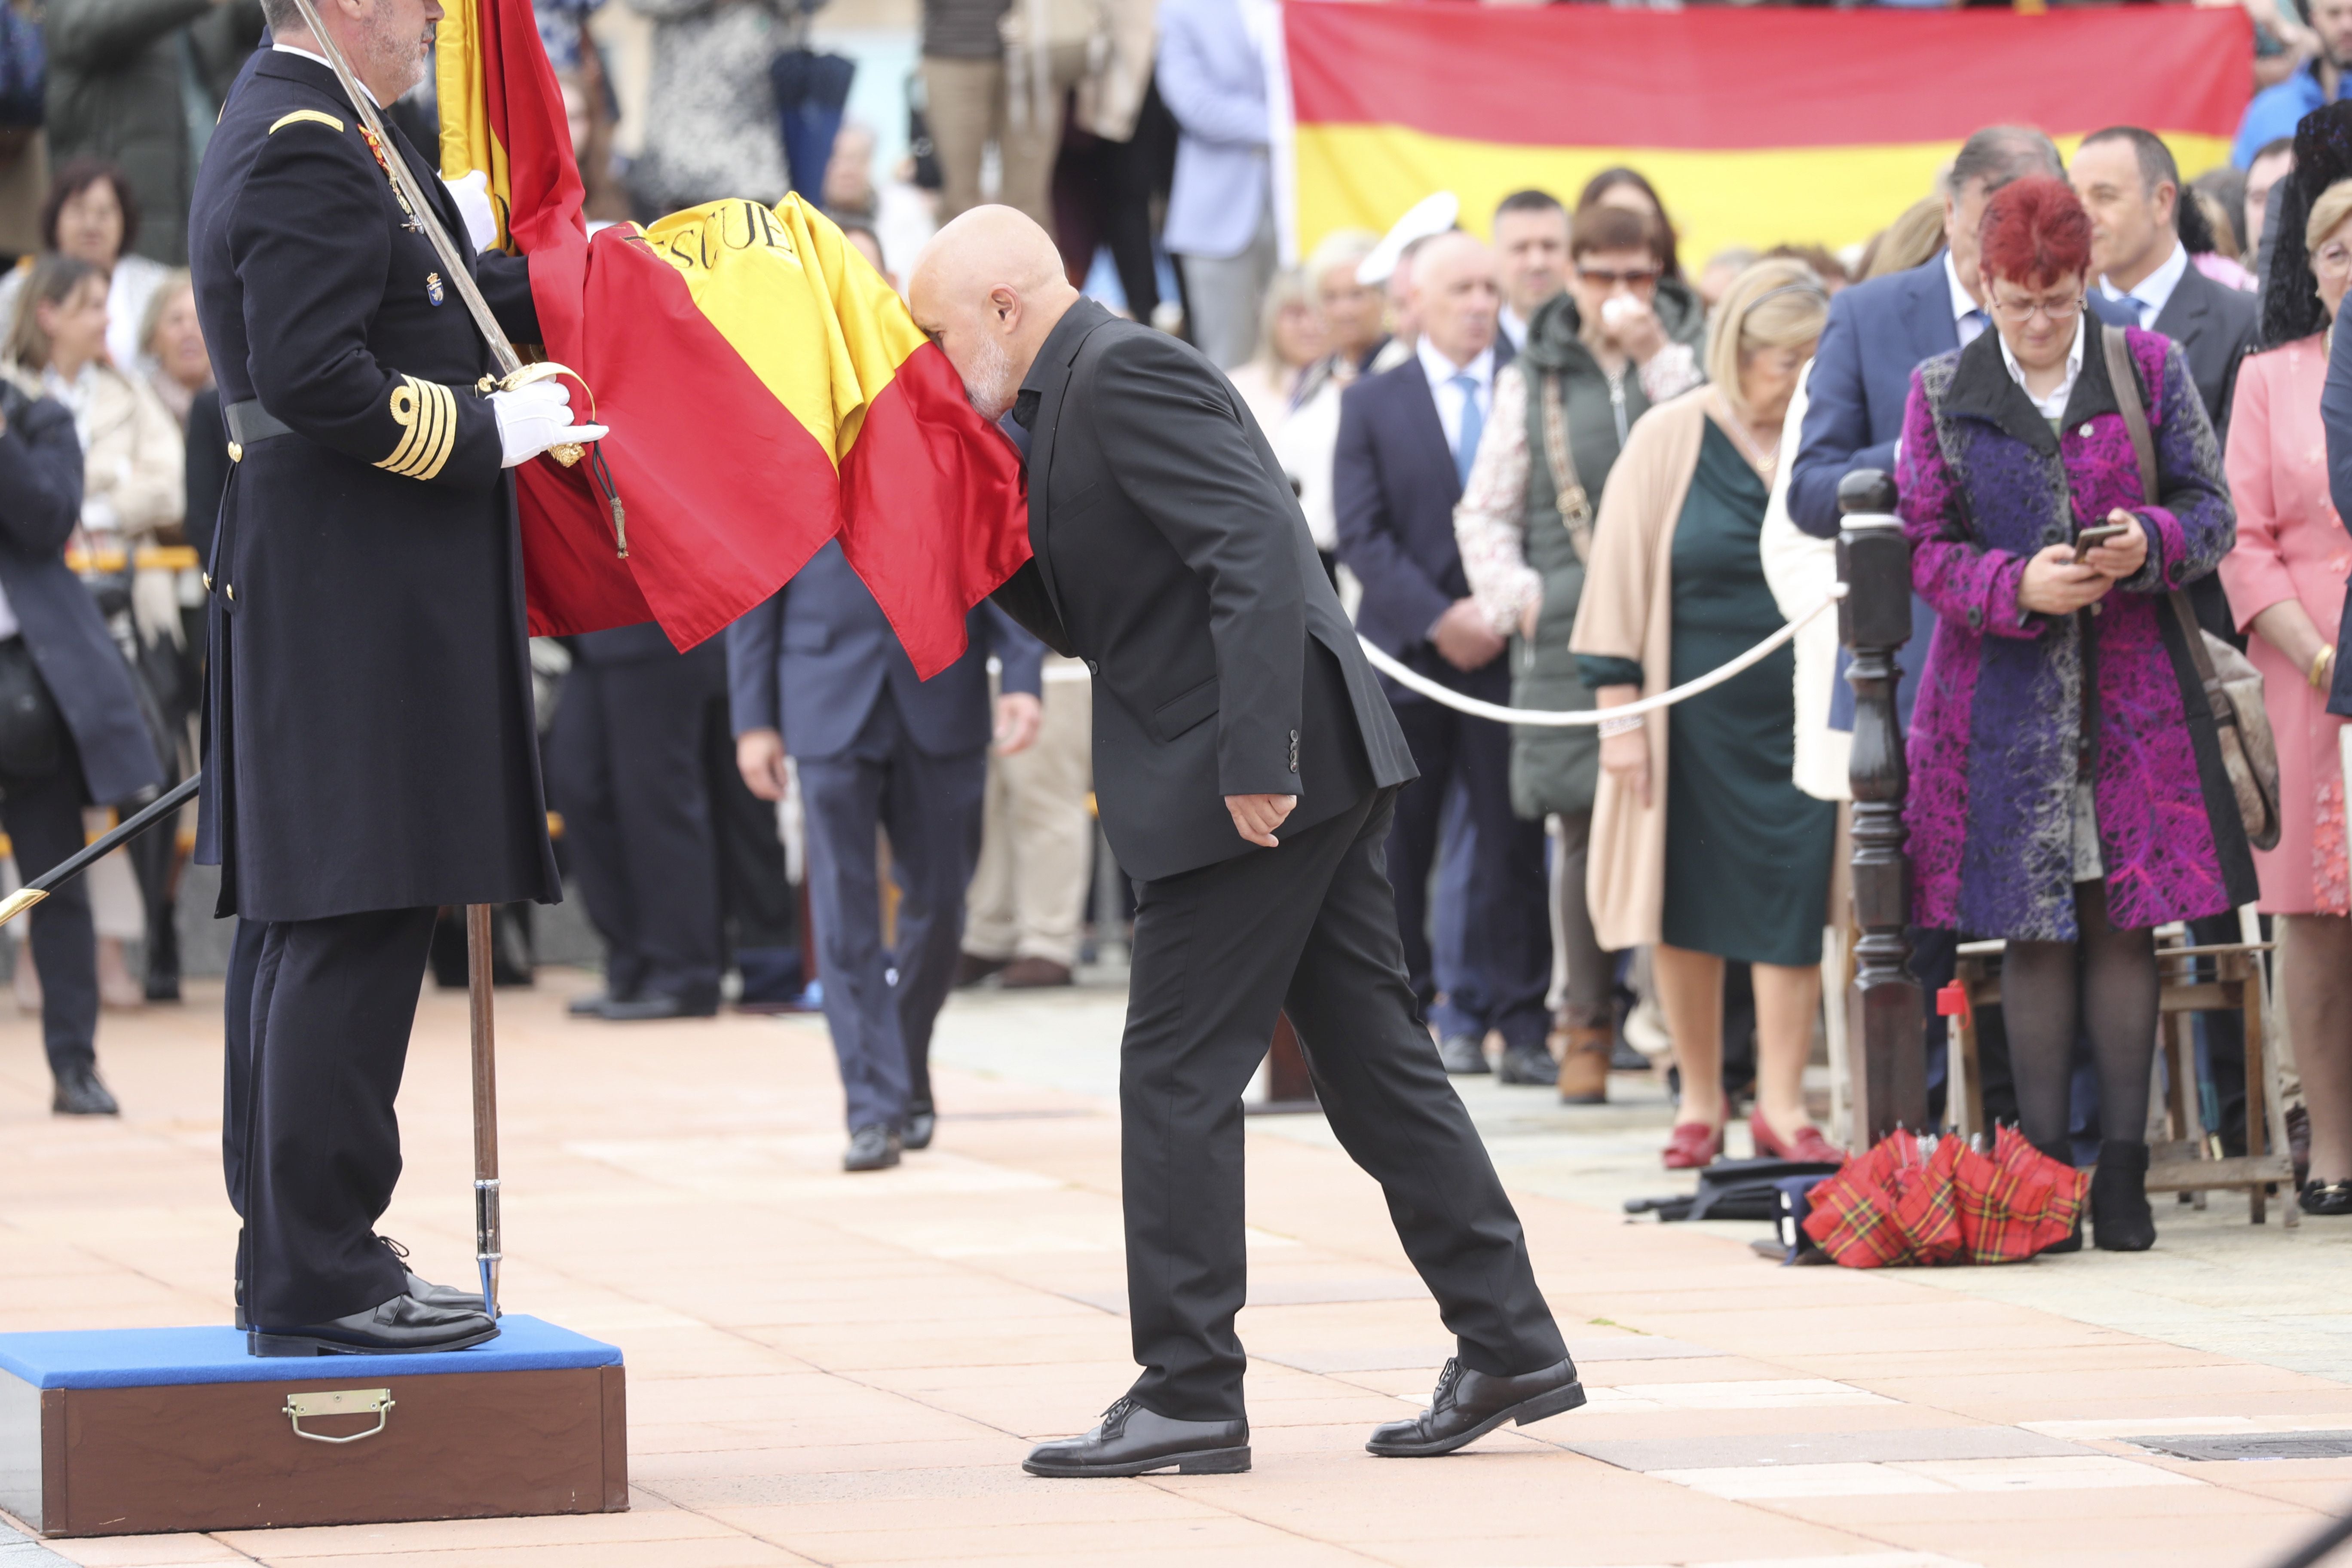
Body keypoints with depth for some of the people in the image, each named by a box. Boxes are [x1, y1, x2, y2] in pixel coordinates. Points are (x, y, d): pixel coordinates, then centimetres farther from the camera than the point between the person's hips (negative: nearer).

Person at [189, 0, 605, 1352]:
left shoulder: (296, 134, 16)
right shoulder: (306, 150, -17)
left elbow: (399, 314, 22)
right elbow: (315, 377, -24)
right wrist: (492, 431, -16)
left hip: (319, 599, 11)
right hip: (359, 599, -11)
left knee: (299, 923, 14)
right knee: (352, 928, -9)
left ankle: (292, 1254, 20)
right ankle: (321, 1281, -7)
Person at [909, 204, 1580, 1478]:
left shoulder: (1124, 374, -12)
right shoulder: (1085, 394, 19)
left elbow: (1256, 545, -22)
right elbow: (1092, 619, 21)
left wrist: (1252, 761, -26)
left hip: (1267, 782, -10)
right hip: (1310, 778, 10)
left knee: (1177, 1076, -5)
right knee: (1372, 1060, 12)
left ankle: (1188, 1395, -1)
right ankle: (1509, 1348, 15)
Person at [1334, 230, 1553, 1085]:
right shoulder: (1371, 405, 6)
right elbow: (1363, 535, -2)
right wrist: (1439, 619, -12)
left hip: (1508, 651, 0)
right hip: (1405, 658, 0)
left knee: (1515, 846, -3)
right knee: (1398, 851, 5)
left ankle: (1522, 1022, 0)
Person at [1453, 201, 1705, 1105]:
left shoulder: (1690, 355, 10)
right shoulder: (1533, 379, 15)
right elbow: (1485, 511, 18)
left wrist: (1659, 356, -9)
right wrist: (1515, 597, 3)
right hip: (1570, 638, 1)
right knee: (1584, 829, -1)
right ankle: (1585, 1027, 9)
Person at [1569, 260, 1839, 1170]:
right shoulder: (1671, 439, -2)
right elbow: (1621, 577, -1)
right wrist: (1620, 712, -6)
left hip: (1801, 711, 1)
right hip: (1694, 712, -1)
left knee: (1794, 899, -3)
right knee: (1690, 903, 5)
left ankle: (1781, 1103, 5)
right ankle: (1700, 1101, 17)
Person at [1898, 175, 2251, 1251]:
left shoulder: (2149, 370, 5)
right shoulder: (1943, 394, 4)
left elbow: (2211, 508, 5)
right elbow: (1926, 551, 2)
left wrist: (2151, 541, -16)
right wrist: (2018, 587, -15)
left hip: (2132, 693, 0)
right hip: (2005, 702, 0)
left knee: (2124, 921, 0)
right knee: (2033, 930, 0)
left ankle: (2122, 1170, 5)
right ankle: (2041, 1166, 5)